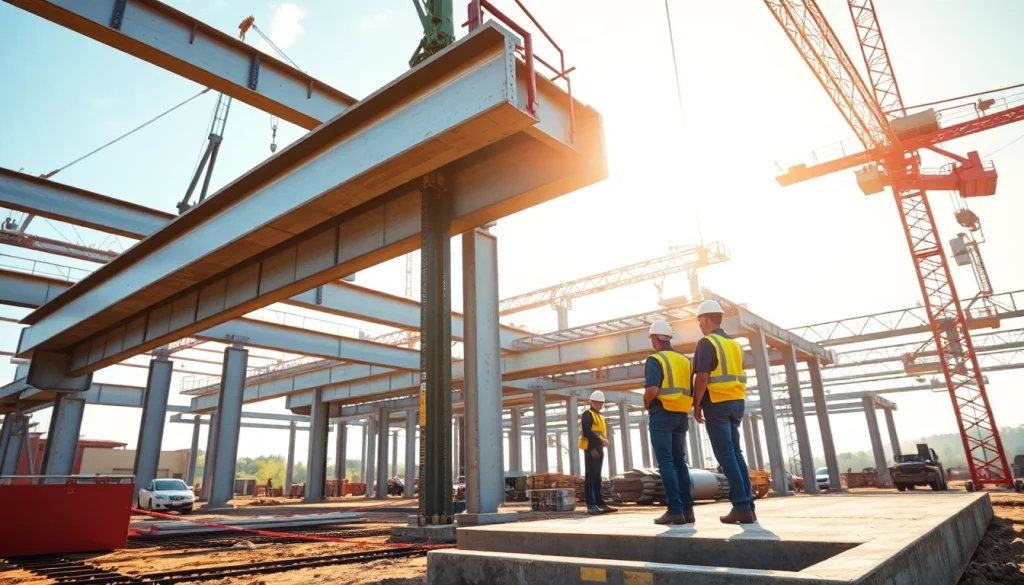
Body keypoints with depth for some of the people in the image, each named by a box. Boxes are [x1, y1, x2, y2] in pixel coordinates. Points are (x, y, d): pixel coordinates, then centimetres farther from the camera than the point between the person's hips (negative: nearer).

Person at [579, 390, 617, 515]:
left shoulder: (601, 417, 24)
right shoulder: (587, 414, -4)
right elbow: (586, 431, -17)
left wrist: (605, 440, 1)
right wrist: (600, 440, -21)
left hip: (599, 449, 9)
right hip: (591, 449, -9)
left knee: (597, 478, 9)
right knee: (590, 477, -9)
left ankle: (600, 504, 11)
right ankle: (591, 505, -10)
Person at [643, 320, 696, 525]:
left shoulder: (655, 359, -7)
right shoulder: (685, 360, 14)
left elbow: (652, 389, -20)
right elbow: (693, 391, 12)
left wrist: (646, 404, -2)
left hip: (662, 414, -7)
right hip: (682, 415, 7)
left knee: (666, 463, -4)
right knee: (680, 462, 11)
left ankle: (675, 510, -7)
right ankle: (687, 509, 9)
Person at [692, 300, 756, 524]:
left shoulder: (706, 343, -9)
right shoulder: (734, 343, 15)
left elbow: (702, 378, -16)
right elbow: (737, 377, 17)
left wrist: (697, 405, -8)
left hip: (717, 403, -8)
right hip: (736, 402, 8)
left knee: (725, 455, -5)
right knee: (736, 453, 11)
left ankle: (742, 507, -6)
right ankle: (747, 505, 10)